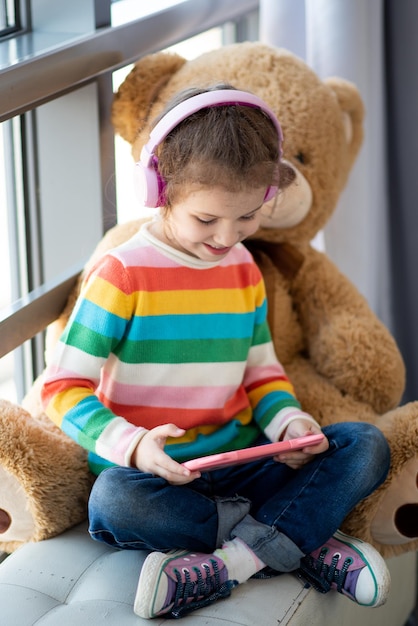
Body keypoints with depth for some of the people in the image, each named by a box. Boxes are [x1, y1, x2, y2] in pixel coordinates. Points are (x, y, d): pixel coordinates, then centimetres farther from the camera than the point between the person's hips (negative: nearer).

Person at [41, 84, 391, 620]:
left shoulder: (244, 271, 9)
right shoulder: (122, 273, -9)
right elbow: (64, 386, -11)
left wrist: (288, 421, -8)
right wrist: (133, 445, -28)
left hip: (240, 464, 5)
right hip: (156, 475, -5)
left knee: (366, 446, -13)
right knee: (113, 501, -38)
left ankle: (225, 564, -29)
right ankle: (302, 543, -24)